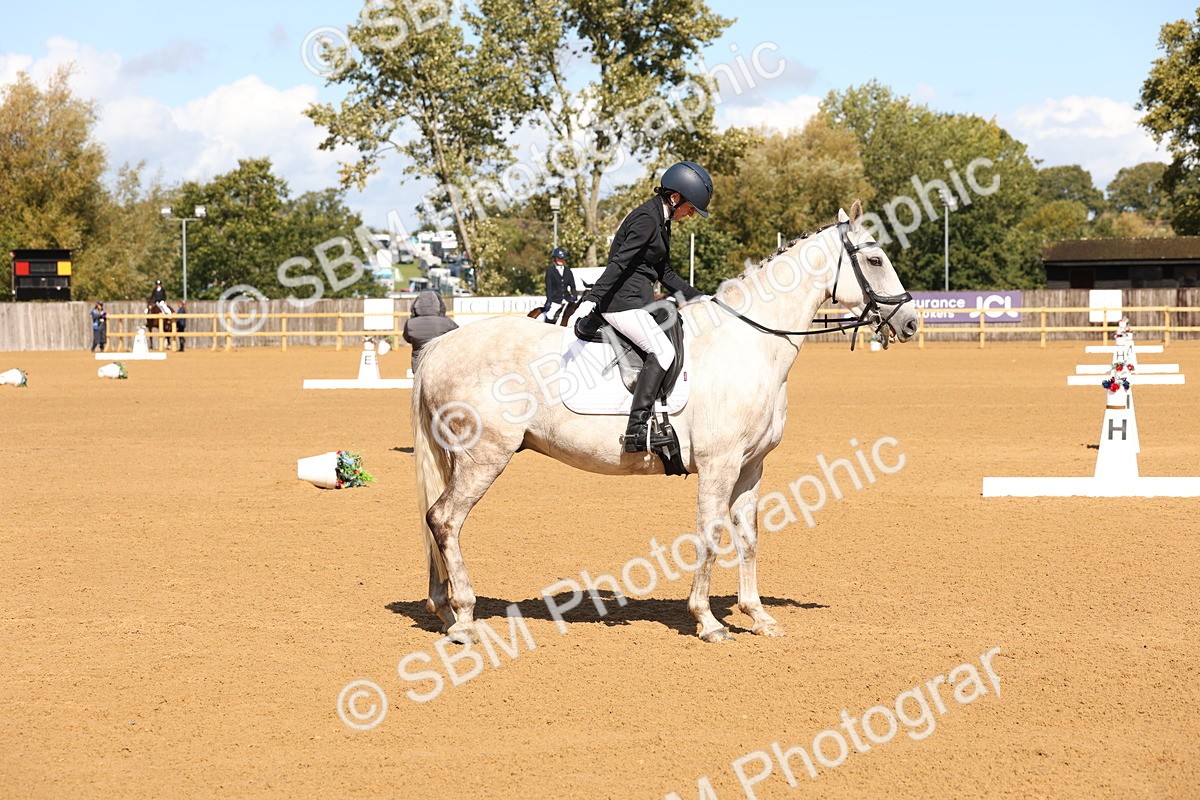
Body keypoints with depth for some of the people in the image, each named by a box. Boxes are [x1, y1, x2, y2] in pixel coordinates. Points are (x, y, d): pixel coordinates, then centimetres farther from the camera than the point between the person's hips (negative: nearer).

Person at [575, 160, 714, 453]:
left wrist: (697, 297, 22)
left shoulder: (661, 221, 18)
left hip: (638, 299, 11)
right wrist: (591, 299, -32)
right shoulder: (646, 219, -14)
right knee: (662, 350, -24)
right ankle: (637, 430, -32)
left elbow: (665, 273, 26)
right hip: (623, 299, -11)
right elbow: (619, 263, -24)